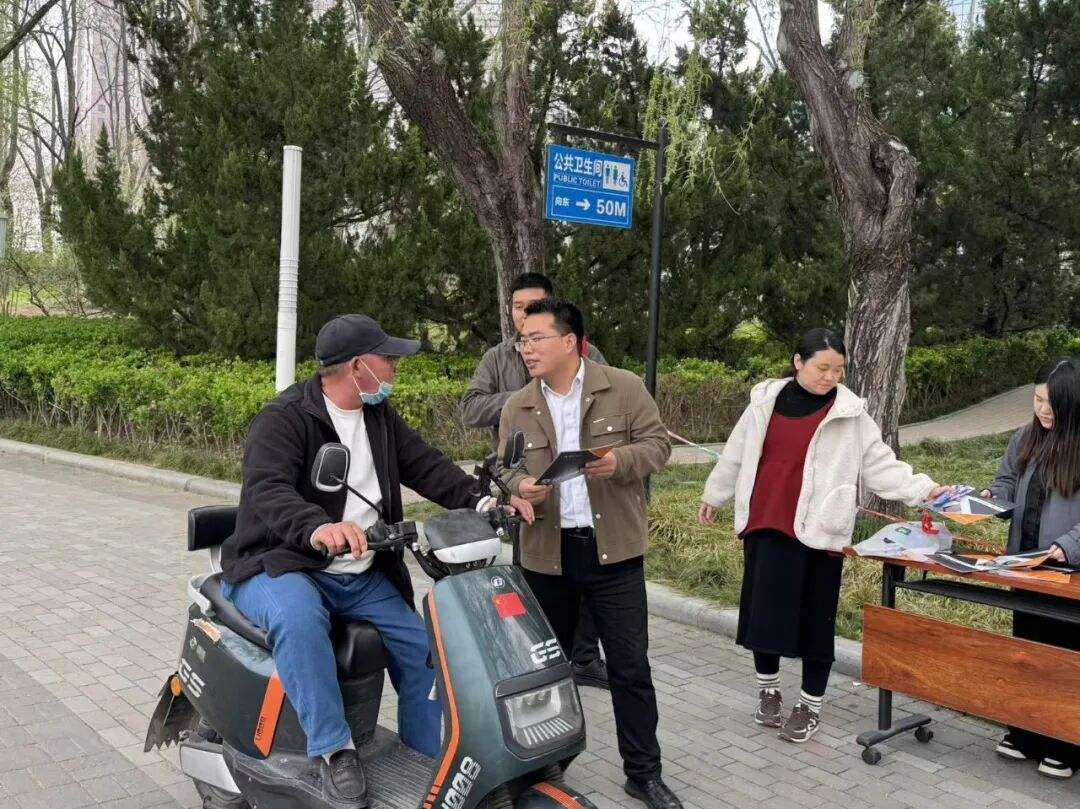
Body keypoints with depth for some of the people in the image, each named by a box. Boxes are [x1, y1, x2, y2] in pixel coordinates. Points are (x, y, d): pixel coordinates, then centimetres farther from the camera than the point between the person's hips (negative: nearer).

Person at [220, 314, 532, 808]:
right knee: (299, 618, -38)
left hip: (362, 576, 7)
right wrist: (317, 529, -54)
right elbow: (267, 491, -32)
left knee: (425, 647, -2)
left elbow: (426, 467, 2)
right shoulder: (283, 419, -16)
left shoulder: (380, 417, 8)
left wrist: (482, 502, -17)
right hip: (281, 566, -7)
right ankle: (334, 750, -26)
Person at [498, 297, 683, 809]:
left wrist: (620, 461, -21)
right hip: (545, 553, 3)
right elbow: (506, 471, 7)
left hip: (613, 550, -2)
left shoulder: (623, 388, -3)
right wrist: (518, 486, -16)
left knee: (630, 667, 4)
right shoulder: (517, 408, 5)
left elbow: (657, 444, -2)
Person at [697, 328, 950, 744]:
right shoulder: (766, 400, 4)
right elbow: (737, 453, 15)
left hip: (817, 531, -3)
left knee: (814, 618, 4)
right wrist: (714, 494, 22)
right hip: (764, 525, 3)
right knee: (762, 611, 10)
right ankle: (768, 690, 30)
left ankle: (810, 705, 19)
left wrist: (922, 489, -16)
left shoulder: (850, 414, -3)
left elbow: (881, 465, -4)